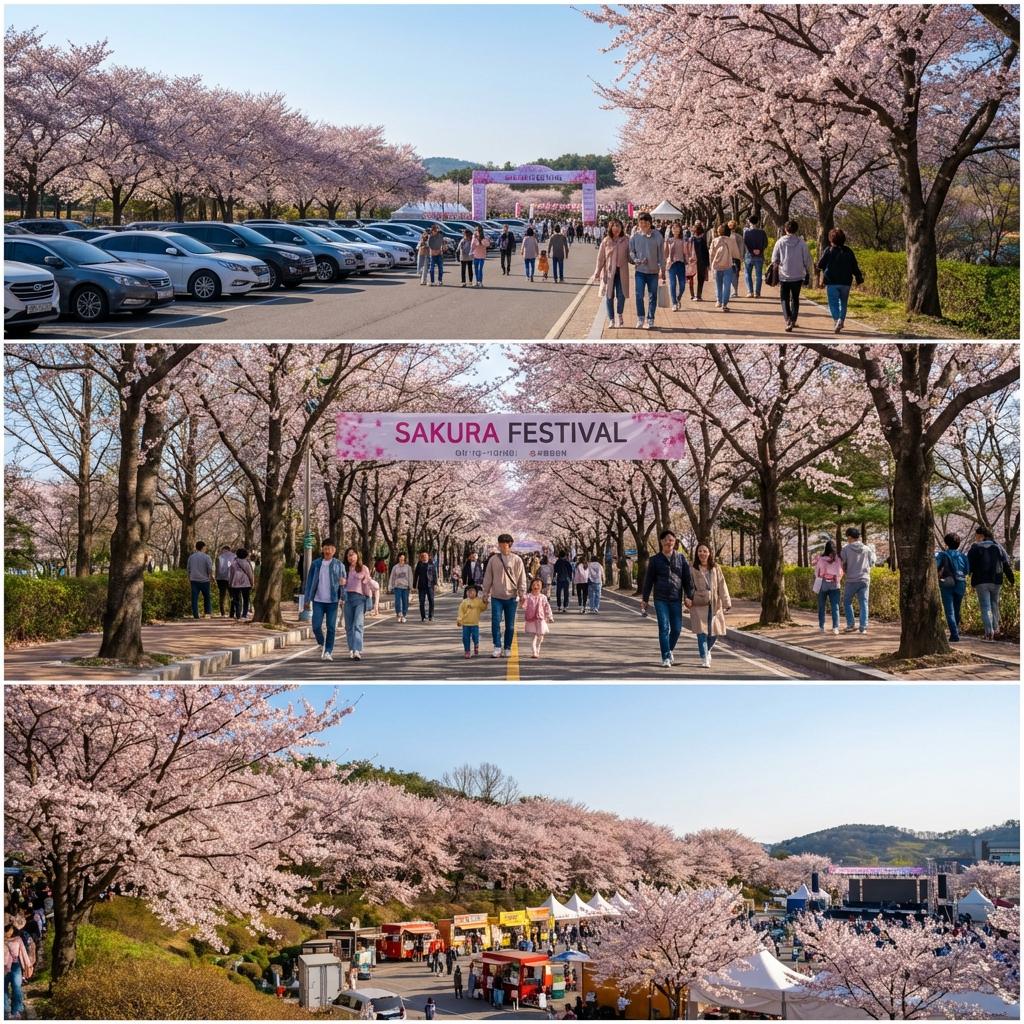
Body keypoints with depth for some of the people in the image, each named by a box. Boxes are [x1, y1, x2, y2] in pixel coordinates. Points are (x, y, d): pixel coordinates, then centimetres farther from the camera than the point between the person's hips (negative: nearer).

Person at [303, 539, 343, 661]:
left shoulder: (338, 565, 2)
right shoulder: (316, 564, 5)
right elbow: (309, 581, 8)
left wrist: (342, 598, -11)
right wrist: (307, 599, 3)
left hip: (332, 601, -1)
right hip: (318, 601, 1)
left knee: (331, 627, -1)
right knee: (316, 626, -4)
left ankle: (328, 651, 8)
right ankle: (322, 645, 24)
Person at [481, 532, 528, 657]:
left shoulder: (516, 560, 0)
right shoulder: (493, 559, 3)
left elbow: (522, 578, 1)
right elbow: (488, 578, 7)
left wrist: (522, 594, -5)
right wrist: (485, 594, 6)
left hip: (511, 597, -1)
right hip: (496, 597, 1)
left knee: (510, 625, 5)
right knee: (495, 622, -10)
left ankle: (507, 649, 14)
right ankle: (497, 648, -5)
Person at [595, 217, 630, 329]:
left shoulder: (626, 241, 3)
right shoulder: (606, 241, 1)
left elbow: (629, 256, 7)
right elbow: (600, 258, 3)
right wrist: (597, 272, 1)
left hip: (621, 272, 0)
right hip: (609, 272, 0)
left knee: (621, 296, -2)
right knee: (609, 296, 2)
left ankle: (620, 316, 24)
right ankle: (611, 319, 13)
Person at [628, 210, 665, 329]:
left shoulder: (657, 235, -2)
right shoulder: (635, 236, -1)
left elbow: (661, 253, 2)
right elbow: (631, 251, 4)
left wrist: (662, 269, 0)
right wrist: (636, 260, -15)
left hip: (653, 270, 0)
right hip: (640, 270, 0)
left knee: (653, 296, 6)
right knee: (639, 295, -6)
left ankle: (650, 319, 15)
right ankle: (640, 318, 6)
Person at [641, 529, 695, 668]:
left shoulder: (681, 558, 6)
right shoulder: (655, 560, 3)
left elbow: (687, 578, 4)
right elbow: (648, 580, 7)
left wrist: (689, 596, -4)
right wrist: (644, 599, 5)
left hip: (676, 599, 1)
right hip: (660, 599, -1)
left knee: (677, 628, 4)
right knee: (664, 628, -6)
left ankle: (670, 650, 30)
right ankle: (666, 658, -2)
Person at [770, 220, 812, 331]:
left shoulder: (780, 242, -5)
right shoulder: (802, 243, -4)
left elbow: (774, 259, -2)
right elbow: (807, 260, -1)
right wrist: (807, 272, 10)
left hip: (784, 276, -1)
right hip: (798, 276, 1)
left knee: (785, 299, 4)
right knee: (795, 299, 16)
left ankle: (788, 319, -15)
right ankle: (793, 321, 15)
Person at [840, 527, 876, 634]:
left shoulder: (846, 548, -6)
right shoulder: (867, 549, 2)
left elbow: (843, 564, -2)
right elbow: (871, 562, 8)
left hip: (851, 580, -2)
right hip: (864, 579, 2)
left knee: (847, 602, 14)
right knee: (863, 603, 5)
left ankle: (850, 625, 8)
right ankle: (863, 627, 0)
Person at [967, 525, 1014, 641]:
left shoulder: (975, 548, -5)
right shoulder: (998, 547, 9)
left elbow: (969, 566, -9)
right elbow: (1006, 565, 10)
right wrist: (1011, 579, 14)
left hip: (981, 582, -4)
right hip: (996, 581, 4)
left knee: (985, 607, -4)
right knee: (994, 605, 18)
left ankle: (989, 631, -14)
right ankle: (995, 629, 16)